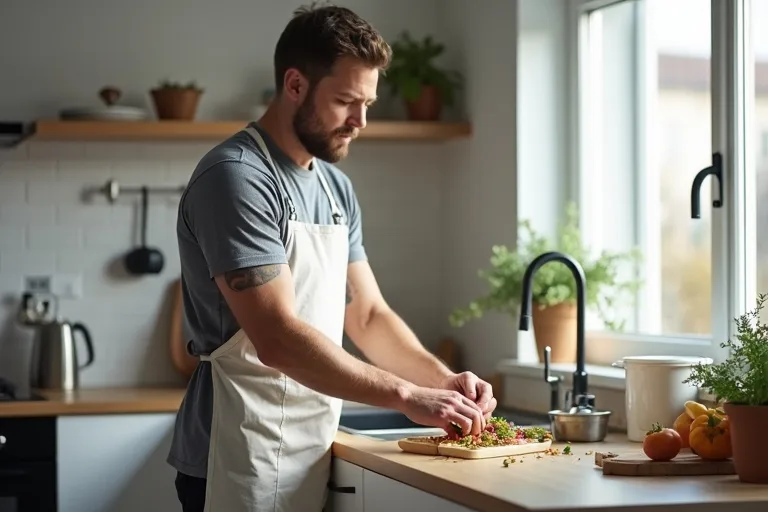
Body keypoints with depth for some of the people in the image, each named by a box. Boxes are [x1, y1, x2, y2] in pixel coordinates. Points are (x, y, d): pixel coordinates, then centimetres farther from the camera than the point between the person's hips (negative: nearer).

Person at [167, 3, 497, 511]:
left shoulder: (337, 188, 11)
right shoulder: (236, 177, -16)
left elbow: (368, 315, 14)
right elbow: (277, 339, -24)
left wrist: (444, 380, -3)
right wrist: (408, 396, -23)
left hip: (311, 458, 8)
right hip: (244, 463, -8)